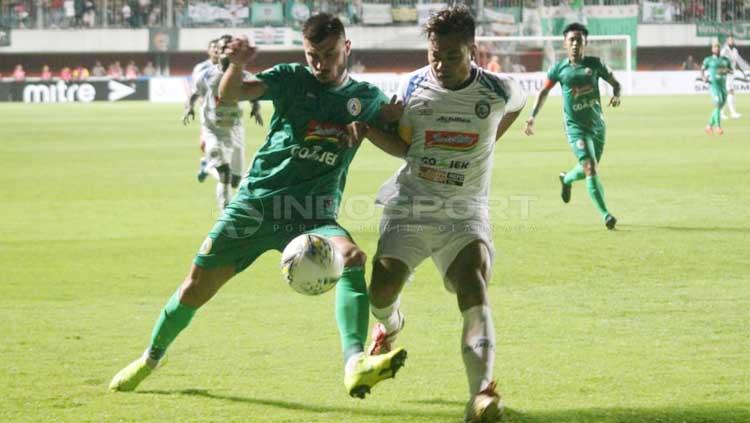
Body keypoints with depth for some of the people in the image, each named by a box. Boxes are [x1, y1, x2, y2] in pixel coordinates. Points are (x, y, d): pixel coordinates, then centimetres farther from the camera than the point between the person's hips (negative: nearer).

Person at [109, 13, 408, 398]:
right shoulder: (292, 79, -1)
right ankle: (150, 359, 31)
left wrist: (368, 129, -7)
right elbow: (228, 95, -13)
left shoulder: (368, 98, 5)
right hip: (256, 203, 0)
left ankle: (355, 367, -43)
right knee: (198, 285, 4)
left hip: (313, 215, 0)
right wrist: (237, 64, -35)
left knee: (353, 257, -31)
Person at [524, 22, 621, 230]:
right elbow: (544, 92, 11)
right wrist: (532, 117, 3)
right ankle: (605, 214, -17)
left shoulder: (594, 64, 1)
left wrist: (616, 94, -12)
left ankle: (566, 179, 49)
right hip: (575, 127, -3)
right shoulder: (559, 69, -1)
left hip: (597, 125, 3)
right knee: (590, 168, -17)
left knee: (589, 169, 15)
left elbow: (614, 81, 10)